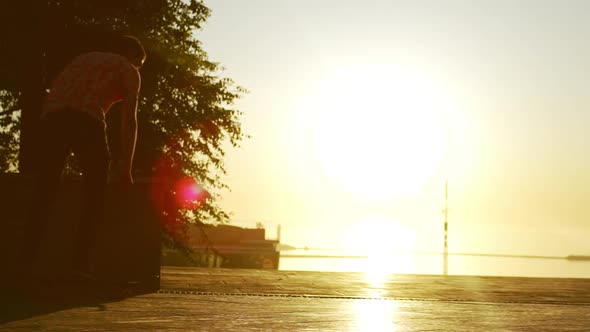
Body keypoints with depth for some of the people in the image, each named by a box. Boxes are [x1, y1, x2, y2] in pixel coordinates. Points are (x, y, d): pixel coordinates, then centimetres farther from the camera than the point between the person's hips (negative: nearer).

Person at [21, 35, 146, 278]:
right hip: (85, 119, -5)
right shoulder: (129, 70, 19)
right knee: (96, 193, 7)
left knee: (44, 194, 9)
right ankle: (81, 262, -1)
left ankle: (27, 262, 4)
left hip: (51, 118, 5)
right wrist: (126, 169, 10)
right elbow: (129, 120, 9)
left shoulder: (82, 59, 37)